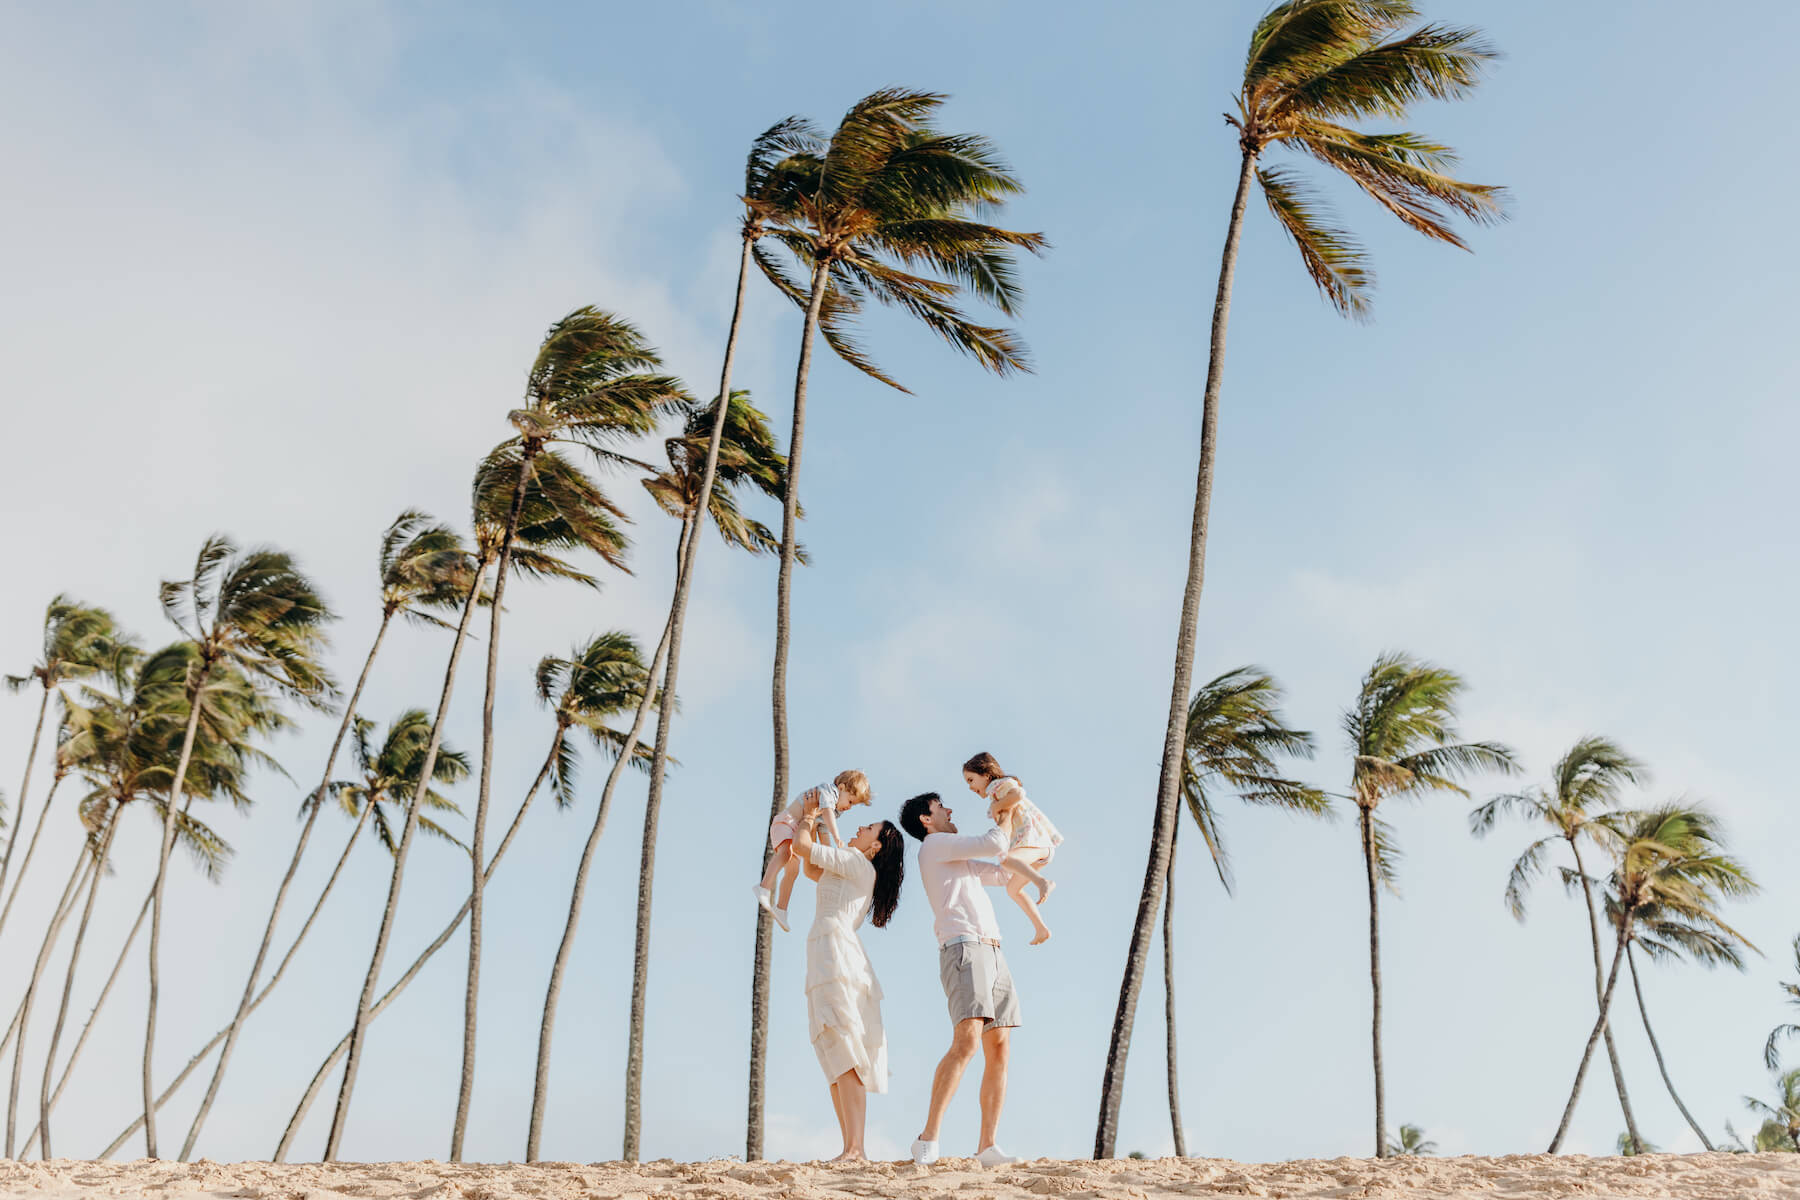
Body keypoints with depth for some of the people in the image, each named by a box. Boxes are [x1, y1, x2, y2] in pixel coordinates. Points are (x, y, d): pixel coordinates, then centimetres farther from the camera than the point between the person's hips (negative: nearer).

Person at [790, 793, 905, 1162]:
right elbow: (811, 870, 38)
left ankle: (854, 1149, -25)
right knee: (837, 1061, 4)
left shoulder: (857, 862, 0)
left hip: (835, 952, -10)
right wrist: (812, 818, 35)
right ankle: (851, 1149, 1)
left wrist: (808, 818, 17)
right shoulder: (856, 873, 26)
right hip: (826, 964, 10)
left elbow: (801, 846, -3)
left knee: (845, 1056, -18)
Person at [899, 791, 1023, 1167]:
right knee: (967, 1042, -23)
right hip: (964, 949, -9)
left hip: (993, 953, 9)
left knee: (999, 1050, -1)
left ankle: (987, 1146, -2)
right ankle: (928, 1140, -23)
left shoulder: (960, 861, 30)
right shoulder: (934, 845, 2)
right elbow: (994, 844, -7)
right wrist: (1007, 812, 11)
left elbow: (1004, 874, 37)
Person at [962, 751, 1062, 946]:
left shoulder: (1001, 784, -2)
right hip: (1040, 849, 11)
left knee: (1005, 859, -38)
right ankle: (1041, 929, 26)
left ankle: (1042, 882, -50)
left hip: (1035, 841, -11)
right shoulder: (996, 797, 28)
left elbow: (1018, 793, -24)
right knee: (1012, 889, 24)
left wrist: (997, 807, -13)